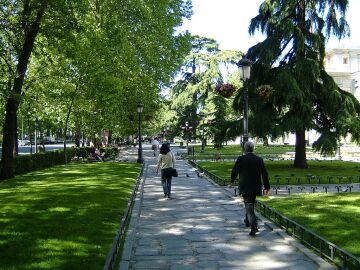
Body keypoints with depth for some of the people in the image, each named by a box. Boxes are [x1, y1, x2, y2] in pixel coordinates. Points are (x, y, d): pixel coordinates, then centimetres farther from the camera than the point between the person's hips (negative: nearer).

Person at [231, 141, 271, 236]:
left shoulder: (241, 159, -9)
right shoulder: (259, 160, -1)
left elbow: (234, 171, -4)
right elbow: (264, 174, -1)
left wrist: (232, 180, 16)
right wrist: (267, 187, 5)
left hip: (245, 187, -4)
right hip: (256, 188, 4)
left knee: (249, 206, -4)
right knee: (251, 205, 23)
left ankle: (254, 226, -18)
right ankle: (248, 221, 41)